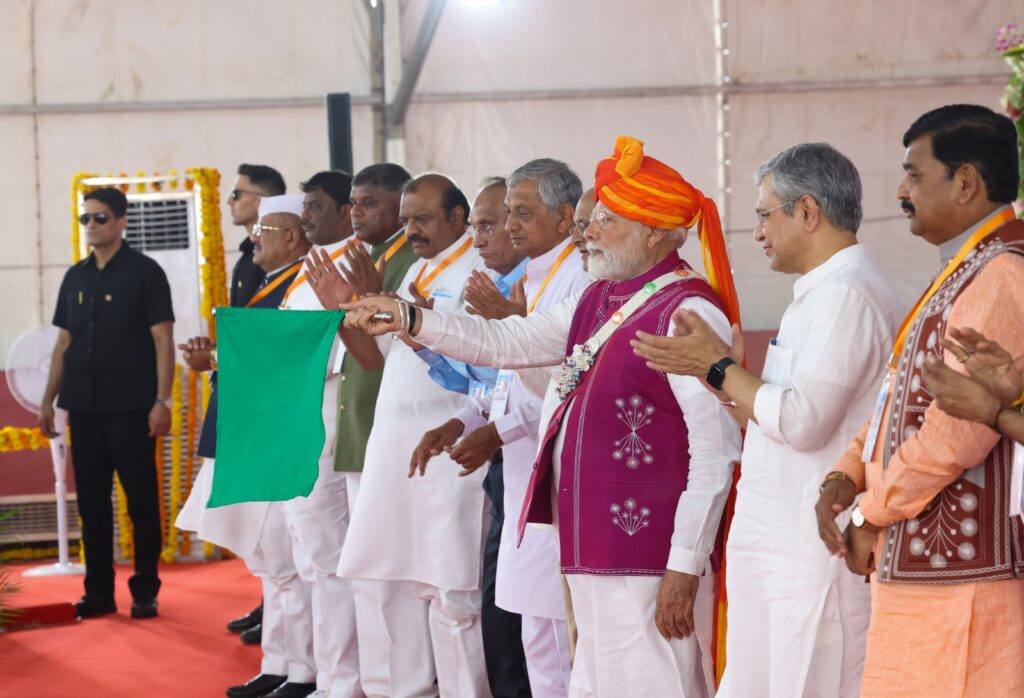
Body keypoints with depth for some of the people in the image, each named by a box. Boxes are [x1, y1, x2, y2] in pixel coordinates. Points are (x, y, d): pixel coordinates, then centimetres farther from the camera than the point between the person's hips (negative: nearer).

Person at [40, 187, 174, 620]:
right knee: (91, 502, 7)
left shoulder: (144, 272, -3)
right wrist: (49, 398, 11)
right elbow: (64, 342, 17)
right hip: (85, 408, 5)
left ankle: (145, 592, 8)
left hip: (132, 409, -5)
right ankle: (99, 592, 14)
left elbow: (163, 340, -7)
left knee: (141, 502, 0)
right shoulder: (75, 278, 12)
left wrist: (162, 400, -15)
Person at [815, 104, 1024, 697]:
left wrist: (873, 515, -11)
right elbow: (907, 400, 22)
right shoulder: (961, 275, 19)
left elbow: (958, 430, -23)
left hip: (960, 576, -10)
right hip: (919, 568, 10)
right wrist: (847, 476, 6)